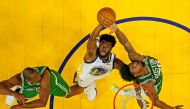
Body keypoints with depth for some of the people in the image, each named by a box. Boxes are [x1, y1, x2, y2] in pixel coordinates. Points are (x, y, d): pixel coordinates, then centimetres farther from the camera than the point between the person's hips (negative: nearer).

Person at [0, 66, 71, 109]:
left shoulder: (44, 73, -53)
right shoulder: (19, 79, -45)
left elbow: (43, 102, -55)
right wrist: (14, 94, -67)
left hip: (53, 79, -1)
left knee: (67, 94, 23)